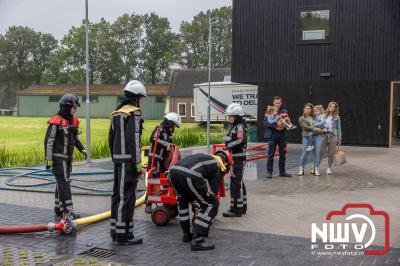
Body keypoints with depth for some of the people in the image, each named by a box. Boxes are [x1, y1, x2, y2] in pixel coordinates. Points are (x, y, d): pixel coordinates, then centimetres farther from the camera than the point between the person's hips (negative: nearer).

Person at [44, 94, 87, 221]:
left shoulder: (73, 121, 11)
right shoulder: (56, 122, -15)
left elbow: (75, 138, 22)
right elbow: (48, 141, -15)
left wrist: (82, 149, 8)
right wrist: (49, 159, -16)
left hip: (68, 158, 8)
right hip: (58, 158, -8)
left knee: (61, 184, 13)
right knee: (64, 184, -9)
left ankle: (59, 212, 22)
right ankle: (68, 211, -9)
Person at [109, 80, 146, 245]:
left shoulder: (116, 113, 16)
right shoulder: (134, 113, -12)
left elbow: (111, 138, 19)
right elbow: (133, 140, -19)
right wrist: (138, 164, -17)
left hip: (118, 159, 9)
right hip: (128, 160, -9)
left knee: (118, 194, 13)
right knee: (127, 196, -5)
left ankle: (115, 231, 20)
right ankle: (124, 234, -2)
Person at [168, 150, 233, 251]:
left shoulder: (207, 157, 38)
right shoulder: (219, 166, 20)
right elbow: (213, 189, 19)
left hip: (173, 171, 7)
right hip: (189, 175, -7)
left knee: (183, 200, 34)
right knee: (211, 205, 10)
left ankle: (186, 234, 38)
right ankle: (198, 240, 4)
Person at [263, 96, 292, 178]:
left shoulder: (284, 112, 7)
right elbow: (265, 122, -13)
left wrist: (283, 127, -15)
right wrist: (276, 124, -23)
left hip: (282, 135, 4)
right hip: (272, 135, -4)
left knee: (282, 154, 11)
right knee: (271, 154, -1)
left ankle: (282, 171, 22)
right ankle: (269, 172, 7)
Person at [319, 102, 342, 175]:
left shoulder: (337, 117, 6)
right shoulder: (324, 116, 6)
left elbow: (339, 128, 8)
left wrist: (339, 138, 5)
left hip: (333, 136, 0)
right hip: (324, 135, 0)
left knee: (331, 153, 2)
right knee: (320, 152, -4)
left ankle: (329, 168, 14)